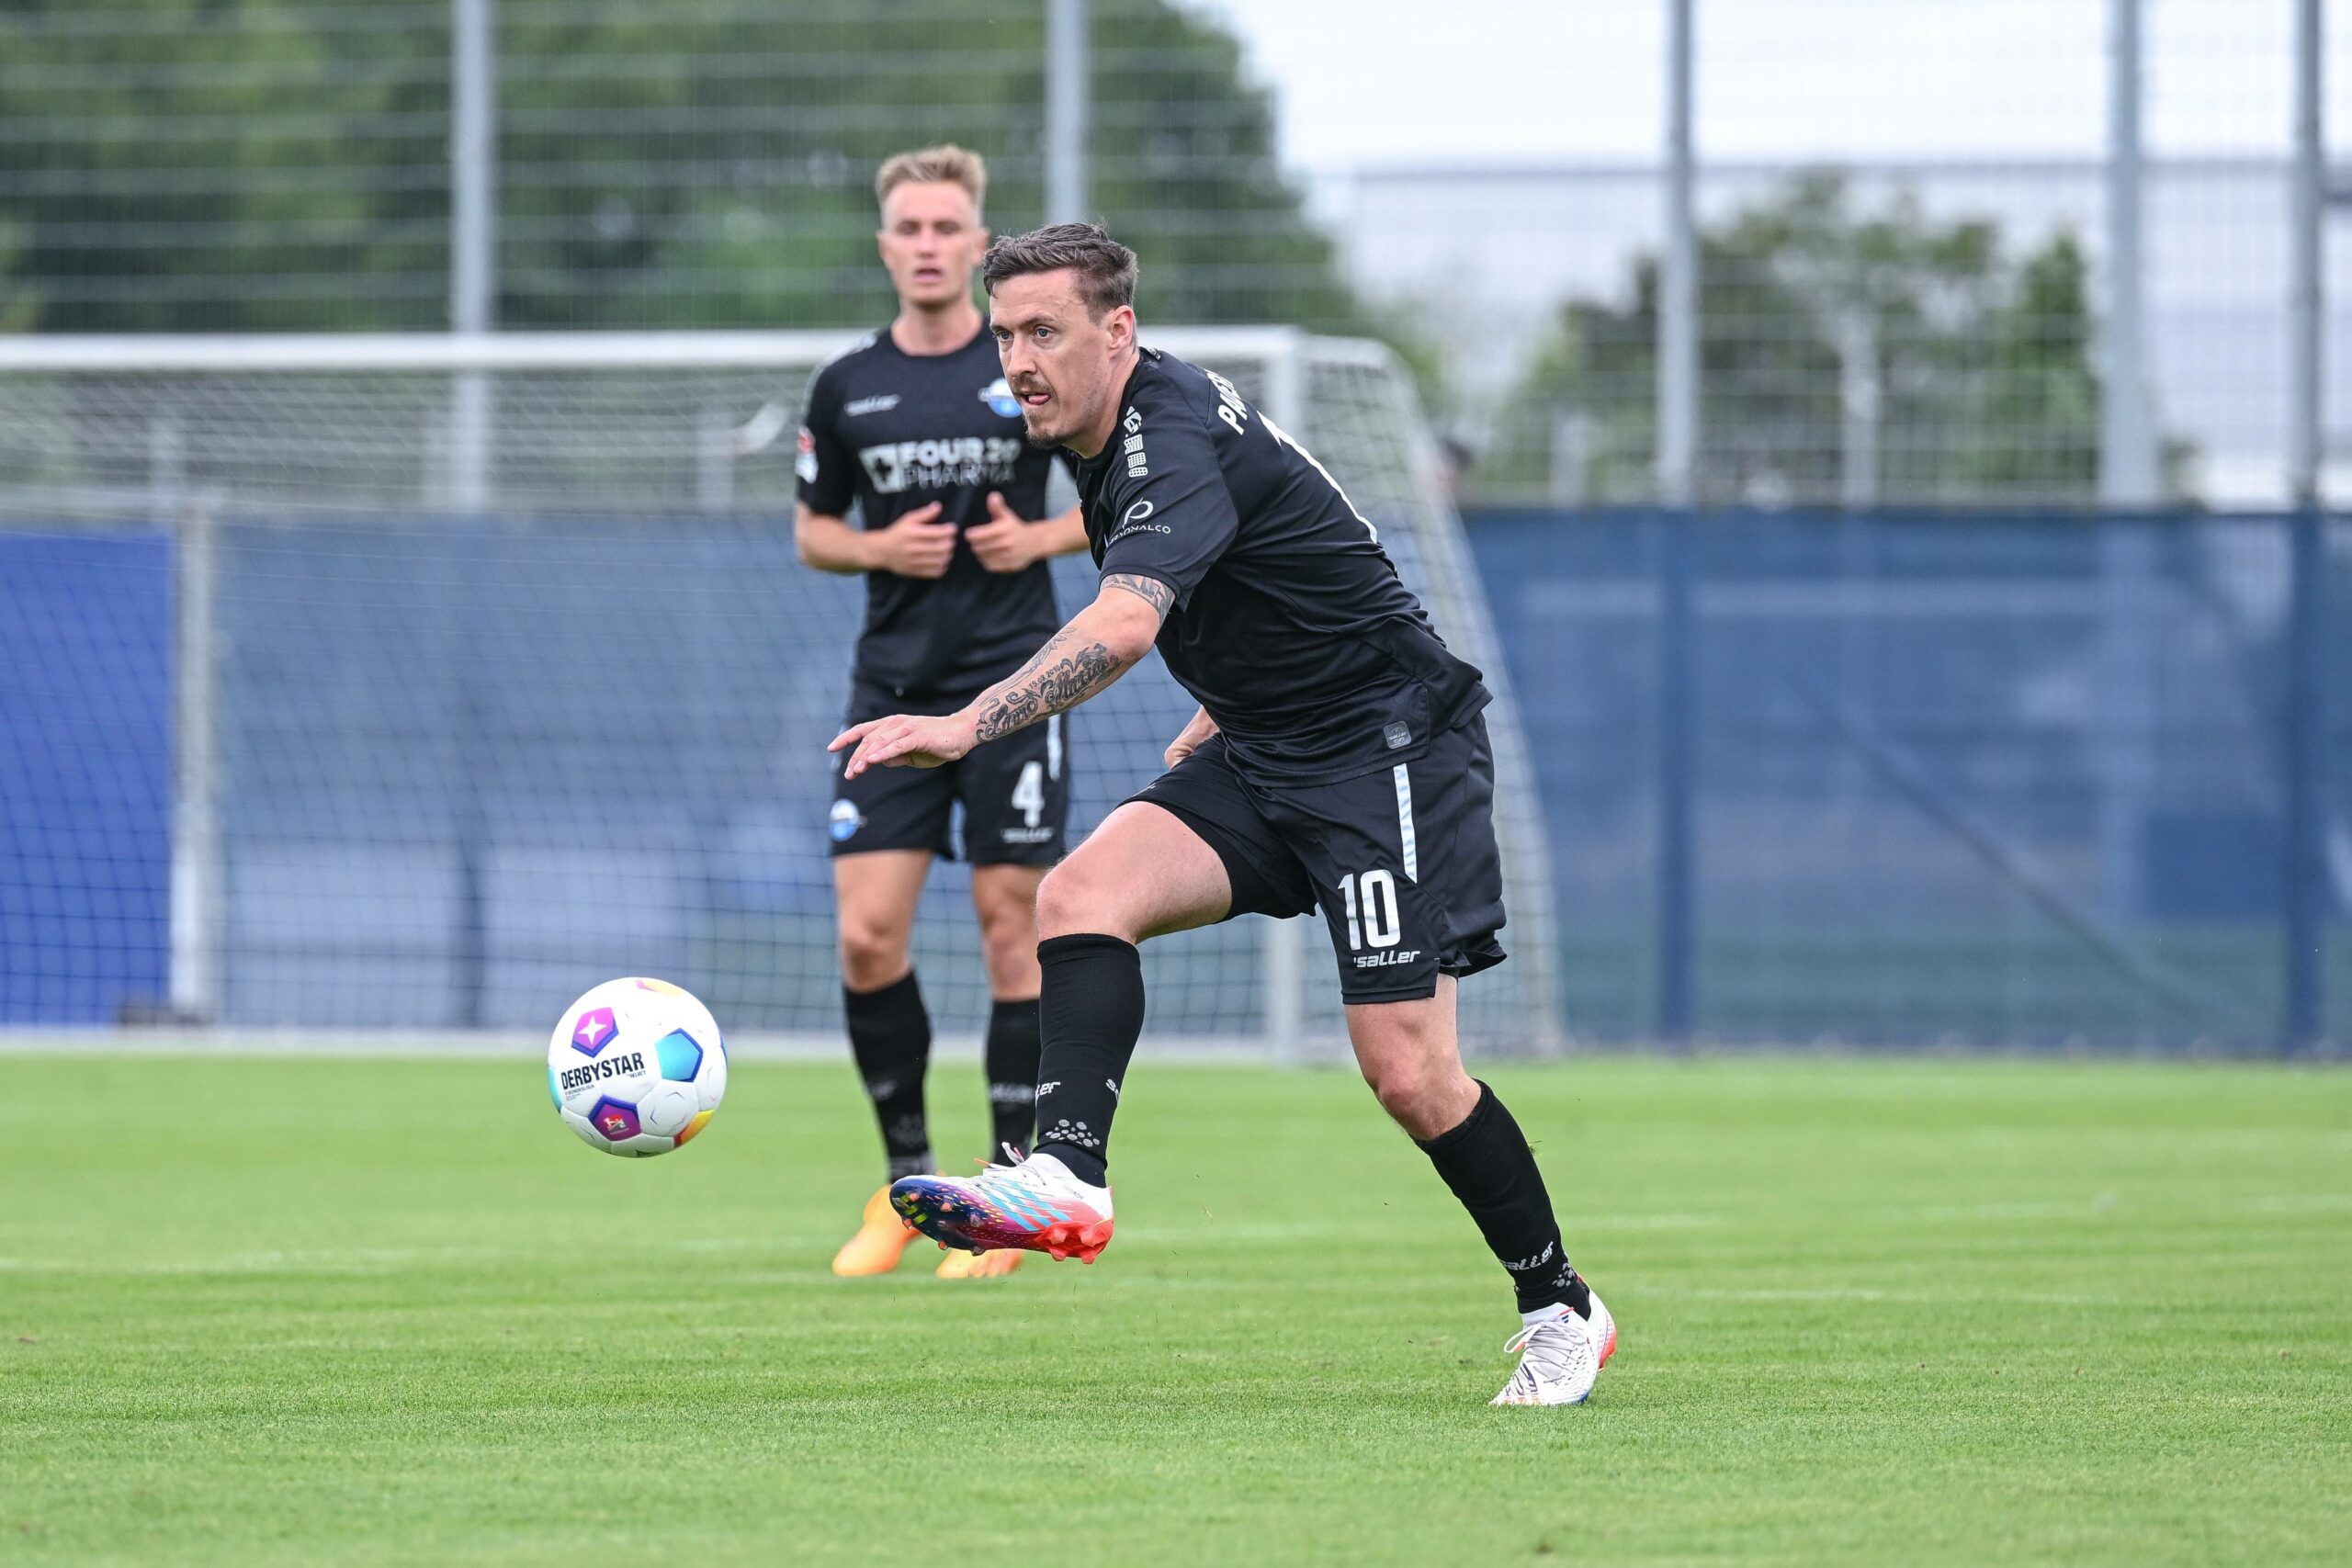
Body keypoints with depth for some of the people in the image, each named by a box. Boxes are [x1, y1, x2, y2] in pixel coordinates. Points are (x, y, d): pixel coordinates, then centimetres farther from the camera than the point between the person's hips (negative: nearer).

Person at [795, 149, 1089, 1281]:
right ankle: (907, 1177, 11)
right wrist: (877, 549, -5)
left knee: (1010, 929, -2)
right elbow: (812, 530, 16)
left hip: (1012, 686, -2)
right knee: (866, 935, -6)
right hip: (893, 688, 3)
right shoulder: (847, 387, 6)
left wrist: (1042, 537, -11)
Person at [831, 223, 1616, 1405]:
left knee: (1408, 1073, -11)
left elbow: (1125, 624, -43)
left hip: (1388, 748, -9)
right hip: (1265, 757, 9)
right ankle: (1067, 1176, -32)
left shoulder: (1175, 443, -24)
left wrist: (965, 728, -52)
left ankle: (1561, 1311, 8)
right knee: (1080, 894, -17)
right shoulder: (1112, 434, 6)